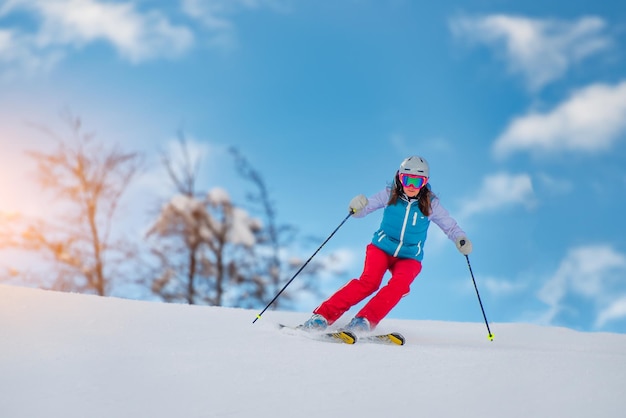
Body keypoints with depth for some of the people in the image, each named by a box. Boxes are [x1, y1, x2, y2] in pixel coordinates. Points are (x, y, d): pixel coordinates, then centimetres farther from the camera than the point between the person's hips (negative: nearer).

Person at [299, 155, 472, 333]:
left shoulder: (431, 204, -6)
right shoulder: (390, 194, -6)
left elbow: (450, 226, 4)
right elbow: (364, 209, -4)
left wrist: (461, 239, -16)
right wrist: (356, 207, -28)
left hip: (409, 258, 1)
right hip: (381, 248, -1)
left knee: (399, 284, -30)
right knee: (369, 281, -26)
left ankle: (365, 321, -32)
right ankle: (322, 315, -28)